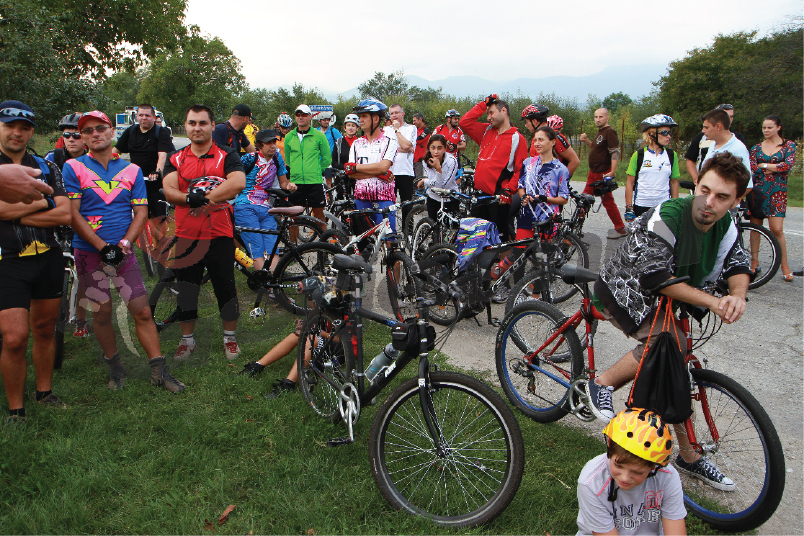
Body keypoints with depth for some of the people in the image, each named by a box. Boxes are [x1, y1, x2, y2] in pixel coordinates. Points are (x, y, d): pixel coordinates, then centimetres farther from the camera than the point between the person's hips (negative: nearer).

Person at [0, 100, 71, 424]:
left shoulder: (46, 168, 9)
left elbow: (65, 215, -3)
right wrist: (43, 202, -9)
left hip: (48, 259, 4)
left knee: (45, 329, 13)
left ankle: (44, 392, 30)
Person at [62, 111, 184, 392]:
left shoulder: (132, 170, 8)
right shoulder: (73, 167, 0)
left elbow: (141, 211, 4)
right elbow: (72, 213, -6)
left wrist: (123, 244, -11)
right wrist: (102, 247, -14)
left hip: (123, 251, 1)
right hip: (89, 251, -1)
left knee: (143, 312, -3)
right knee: (102, 314, 6)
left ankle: (159, 371, 4)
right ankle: (115, 367, 25)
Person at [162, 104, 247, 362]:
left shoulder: (227, 156, 0)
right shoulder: (176, 159, 9)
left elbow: (238, 183, -19)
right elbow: (169, 191, -7)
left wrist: (204, 197, -20)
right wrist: (192, 198, -25)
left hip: (219, 235, -2)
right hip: (186, 236, 3)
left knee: (225, 287, 7)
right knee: (186, 290, 11)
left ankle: (230, 338, 25)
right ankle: (187, 340, 28)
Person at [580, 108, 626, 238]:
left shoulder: (609, 132, -14)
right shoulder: (600, 132, 15)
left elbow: (615, 152, -21)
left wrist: (612, 172, -28)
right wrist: (586, 140, 9)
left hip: (603, 174, -10)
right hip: (593, 173, 10)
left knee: (608, 201, -3)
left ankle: (621, 229, 6)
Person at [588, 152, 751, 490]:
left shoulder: (725, 225, -7)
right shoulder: (664, 218, -30)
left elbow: (737, 265, -1)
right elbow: (657, 279, -30)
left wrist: (737, 295, -25)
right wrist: (712, 303, -31)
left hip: (662, 300, 7)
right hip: (621, 291, -7)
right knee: (669, 343, -31)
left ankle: (689, 457, 24)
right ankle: (602, 385, -11)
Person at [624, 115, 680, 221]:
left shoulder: (672, 155, 7)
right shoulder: (638, 155, -1)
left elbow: (674, 182, 12)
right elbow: (630, 182, 0)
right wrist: (629, 207, -3)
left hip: (664, 206, 2)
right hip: (641, 206, -2)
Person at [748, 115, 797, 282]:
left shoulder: (788, 145, 6)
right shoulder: (756, 148, 10)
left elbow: (788, 165, -11)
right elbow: (751, 170, -1)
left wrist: (763, 165, -6)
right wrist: (775, 167, -10)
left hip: (777, 191, -2)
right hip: (758, 191, 2)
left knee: (777, 230, -9)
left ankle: (785, 266, 1)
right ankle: (754, 262, 13)